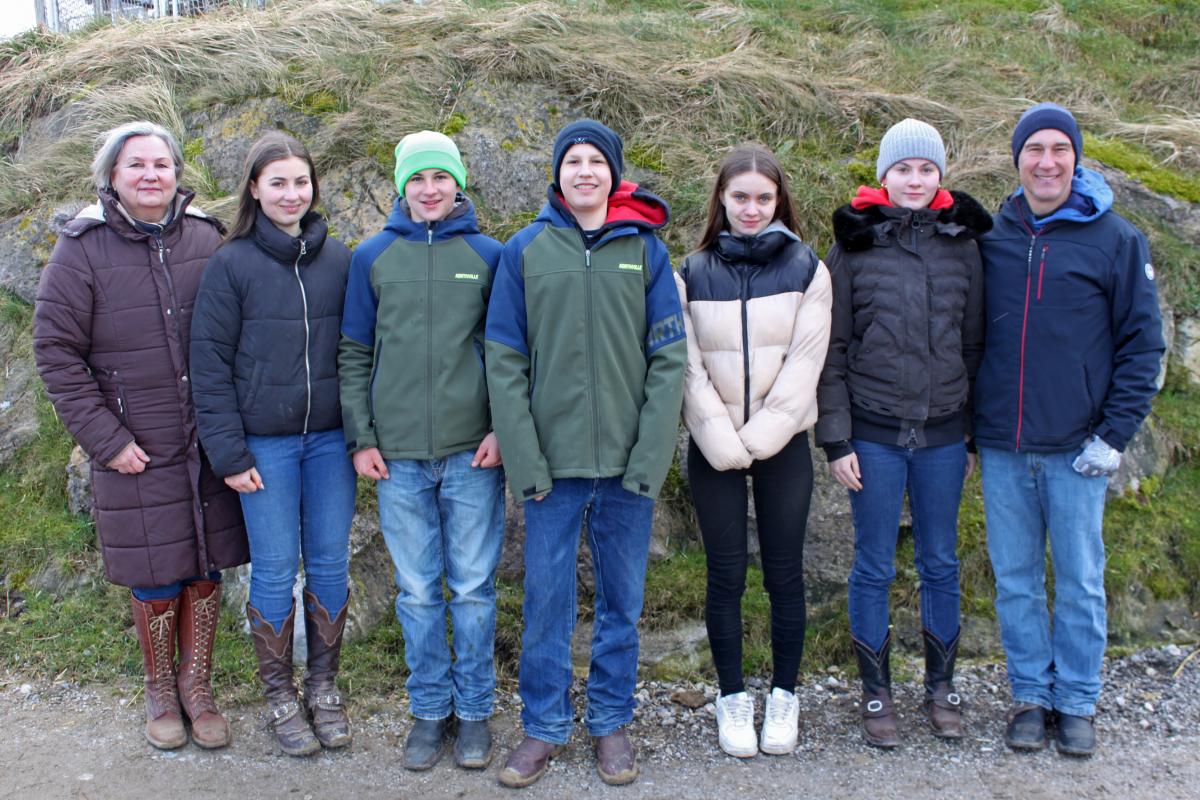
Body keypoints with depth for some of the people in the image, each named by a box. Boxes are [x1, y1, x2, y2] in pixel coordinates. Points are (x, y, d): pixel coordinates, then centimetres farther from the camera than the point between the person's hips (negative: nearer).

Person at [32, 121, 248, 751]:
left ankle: (196, 685, 31)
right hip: (136, 450, -2)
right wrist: (107, 438, -9)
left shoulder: (206, 237, 1)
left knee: (207, 568, 11)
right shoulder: (83, 248, -5)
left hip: (210, 443, 2)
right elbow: (56, 351, -4)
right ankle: (160, 691, 31)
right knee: (156, 578, 8)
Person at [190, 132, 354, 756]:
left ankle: (323, 685, 27)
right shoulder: (230, 264, -3)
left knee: (329, 564, 10)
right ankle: (279, 694, 23)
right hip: (264, 443, -2)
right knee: (274, 570, 6)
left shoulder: (338, 259, 5)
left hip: (331, 439, 3)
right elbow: (210, 364, -4)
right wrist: (228, 452, -8)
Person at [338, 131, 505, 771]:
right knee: (417, 591, 10)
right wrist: (361, 438, 1)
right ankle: (429, 709, 25)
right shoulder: (372, 257, 5)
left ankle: (474, 709, 23)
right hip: (398, 455, 1)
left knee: (473, 587, 7)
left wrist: (502, 429, -6)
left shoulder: (488, 256, 3)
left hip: (473, 453, -1)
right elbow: (355, 354, 7)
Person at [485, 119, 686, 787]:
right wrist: (525, 461, -9)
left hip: (629, 464, 1)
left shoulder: (645, 249, 2)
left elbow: (670, 358, -1)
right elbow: (505, 362, -2)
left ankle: (612, 720, 28)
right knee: (547, 599, 7)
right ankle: (545, 725, 24)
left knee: (622, 600, 11)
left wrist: (651, 457, -10)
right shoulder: (526, 250, 2)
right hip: (552, 463, 0)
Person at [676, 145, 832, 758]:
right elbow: (688, 366, -2)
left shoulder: (806, 268, 3)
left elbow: (805, 361, -4)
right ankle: (732, 696, 21)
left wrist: (760, 434, -12)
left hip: (782, 444, 0)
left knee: (785, 573, 6)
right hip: (713, 448, 0)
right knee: (726, 575, 6)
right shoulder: (692, 272, 3)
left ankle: (784, 696, 22)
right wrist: (722, 439, -12)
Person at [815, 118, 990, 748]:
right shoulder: (852, 245, -1)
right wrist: (836, 439, -6)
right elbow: (832, 350, -1)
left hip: (943, 434, 2)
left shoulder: (962, 243, 5)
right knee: (874, 567, 7)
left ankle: (941, 686, 29)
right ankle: (875, 692, 22)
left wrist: (976, 435, 8)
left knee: (940, 564, 12)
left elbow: (974, 344, 10)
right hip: (874, 433, -2)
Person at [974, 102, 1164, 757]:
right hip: (1002, 449, 2)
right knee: (1015, 580, 10)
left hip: (1076, 449, -2)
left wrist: (1114, 434, -7)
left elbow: (1142, 343, 0)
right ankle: (1030, 695, 25)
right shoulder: (991, 239, 6)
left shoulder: (1116, 239, 0)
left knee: (1080, 581, 7)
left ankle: (1077, 701, 23)